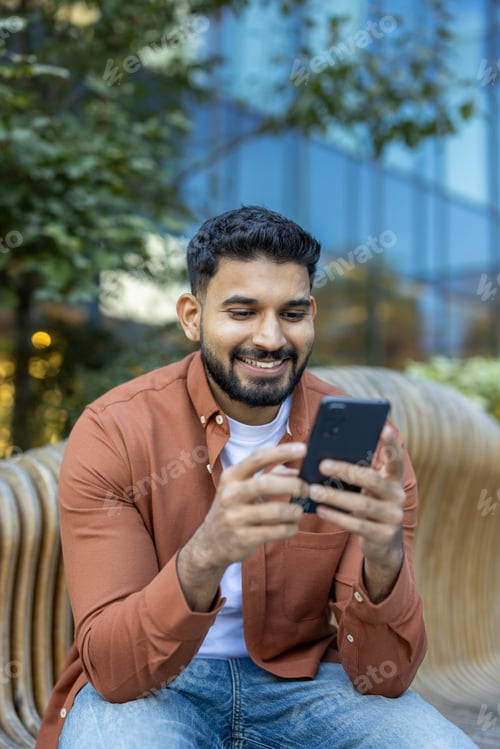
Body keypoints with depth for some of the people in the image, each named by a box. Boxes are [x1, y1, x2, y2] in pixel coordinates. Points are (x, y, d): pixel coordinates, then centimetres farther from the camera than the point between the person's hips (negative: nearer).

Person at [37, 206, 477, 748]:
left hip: (308, 681, 2)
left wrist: (385, 559, -33)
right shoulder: (112, 433, -16)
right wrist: (207, 555, -40)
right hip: (143, 687, -1)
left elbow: (385, 677, -12)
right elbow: (112, 669, -21)